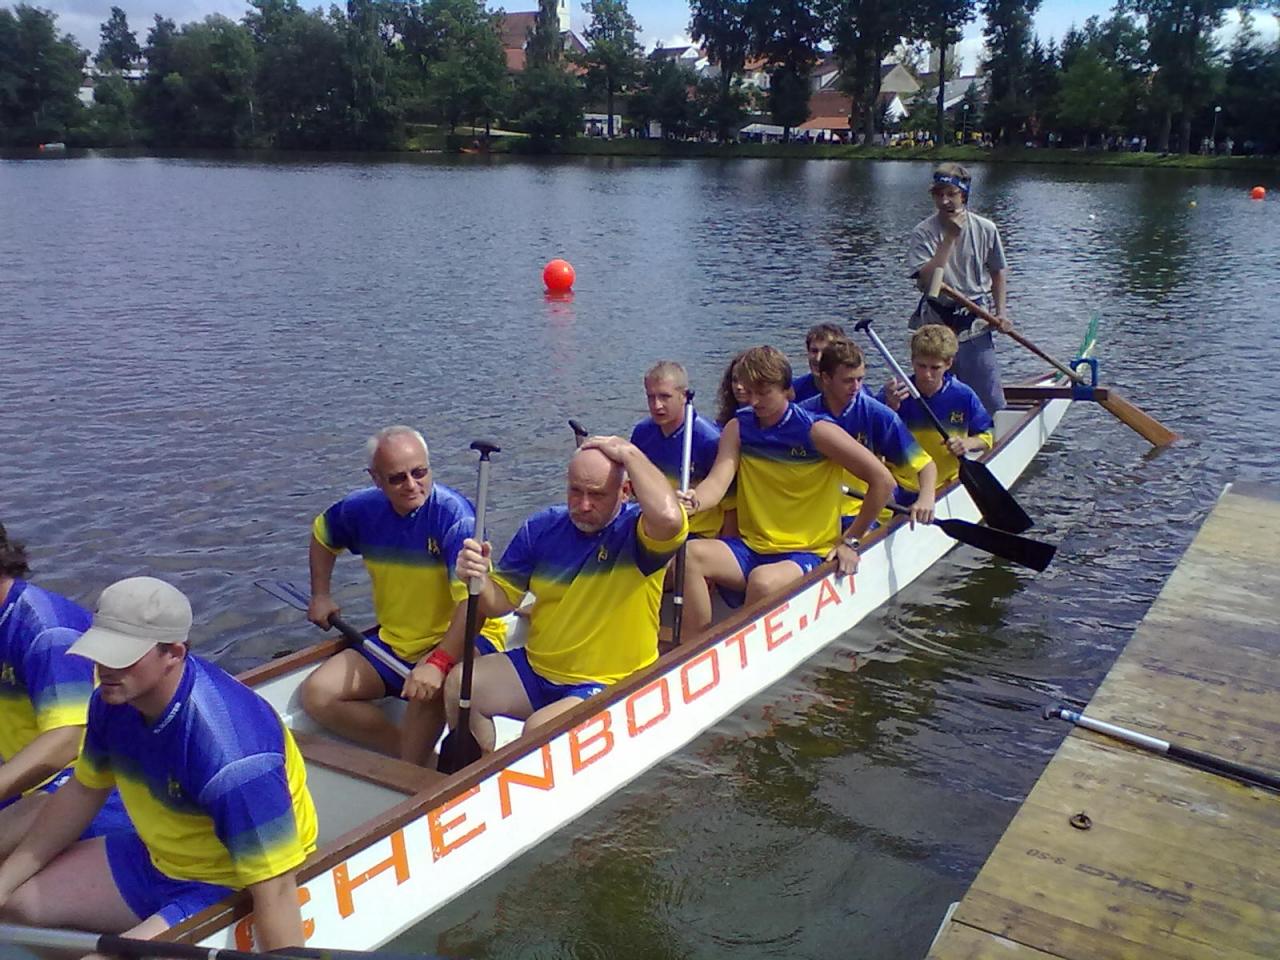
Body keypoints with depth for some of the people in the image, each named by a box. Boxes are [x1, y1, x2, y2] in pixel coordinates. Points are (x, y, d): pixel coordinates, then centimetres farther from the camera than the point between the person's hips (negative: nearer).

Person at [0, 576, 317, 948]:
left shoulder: (229, 750, -37)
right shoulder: (112, 700, -11)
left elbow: (275, 890, -36)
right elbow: (83, 791, 9)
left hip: (230, 890, -8)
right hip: (158, 859, 8)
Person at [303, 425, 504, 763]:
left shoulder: (453, 513, -22)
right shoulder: (363, 508, -3)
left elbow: (473, 599, -33)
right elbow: (322, 534, 23)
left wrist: (439, 662, -42)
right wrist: (320, 596, 16)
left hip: (458, 638, -6)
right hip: (394, 641, 7)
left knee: (428, 688, -38)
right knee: (316, 694, -9)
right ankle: (414, 754, -9)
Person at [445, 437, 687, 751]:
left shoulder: (637, 530, -14)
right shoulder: (541, 527, 1)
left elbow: (669, 516, -40)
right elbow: (501, 601, 6)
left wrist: (629, 453, -27)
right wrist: (479, 579, -18)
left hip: (609, 685, -6)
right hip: (536, 667, 6)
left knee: (539, 729, -30)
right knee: (458, 684, -11)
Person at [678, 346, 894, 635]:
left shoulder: (816, 431, -9)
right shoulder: (738, 428, 5)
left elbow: (882, 480, -10)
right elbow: (717, 483, -10)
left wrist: (851, 541, -7)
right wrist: (694, 502, -33)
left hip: (807, 553, -5)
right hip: (750, 547, 5)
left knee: (763, 580, -37)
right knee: (690, 554, -23)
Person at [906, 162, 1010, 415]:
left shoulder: (985, 230, -1)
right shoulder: (923, 232, -7)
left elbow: (998, 273, 12)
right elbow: (926, 280, -21)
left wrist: (1001, 312, 1)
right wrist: (950, 237, -22)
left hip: (976, 321, 1)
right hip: (937, 322, -1)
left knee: (990, 399, 2)